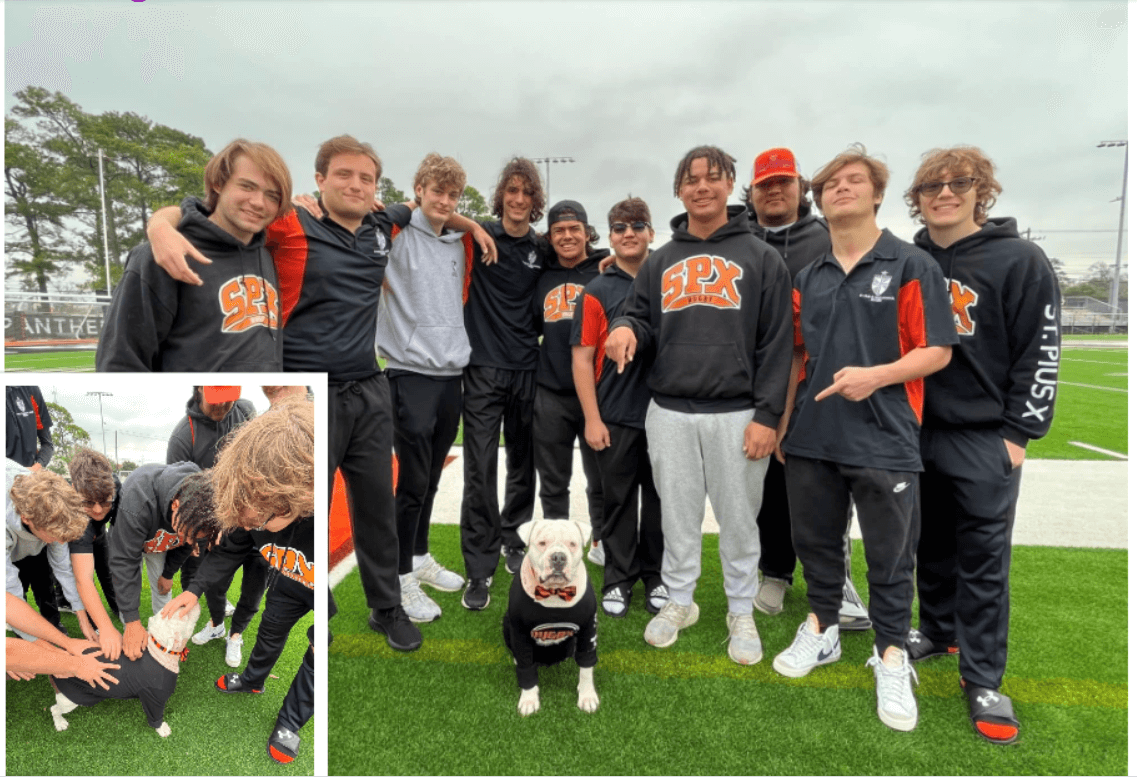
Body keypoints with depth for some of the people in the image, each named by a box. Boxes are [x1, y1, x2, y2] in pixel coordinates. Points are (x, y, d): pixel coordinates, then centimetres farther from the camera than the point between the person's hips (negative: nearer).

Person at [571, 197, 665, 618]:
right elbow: (582, 359, -3)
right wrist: (592, 419, -9)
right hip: (616, 417, -2)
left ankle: (655, 576, 28)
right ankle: (618, 579, 23)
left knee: (659, 497, 12)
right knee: (618, 500, 8)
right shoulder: (598, 291, 0)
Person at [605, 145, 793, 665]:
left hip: (736, 415, -2)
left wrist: (766, 414, -10)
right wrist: (627, 328, -12)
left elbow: (777, 343, -3)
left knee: (738, 519, 8)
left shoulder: (760, 258, 2)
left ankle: (741, 613, 27)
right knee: (678, 516, 13)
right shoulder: (660, 261, 13)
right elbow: (642, 319, 14)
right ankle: (679, 601, 31)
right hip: (669, 413, 3)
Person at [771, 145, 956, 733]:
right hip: (811, 439, 4)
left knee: (890, 557, 8)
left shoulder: (911, 266, -2)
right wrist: (783, 420, 10)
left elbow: (938, 350, -6)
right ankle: (821, 629, 36)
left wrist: (875, 376, -21)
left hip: (884, 439, -4)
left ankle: (892, 657, 27)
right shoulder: (807, 278, 11)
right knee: (815, 541, 16)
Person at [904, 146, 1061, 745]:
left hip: (984, 439, -4)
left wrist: (1019, 433, -10)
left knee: (983, 558, 1)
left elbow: (1041, 353, -7)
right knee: (931, 544, 15)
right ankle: (938, 632, 34)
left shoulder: (1020, 261, -6)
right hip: (916, 432, 4)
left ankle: (982, 679, 13)